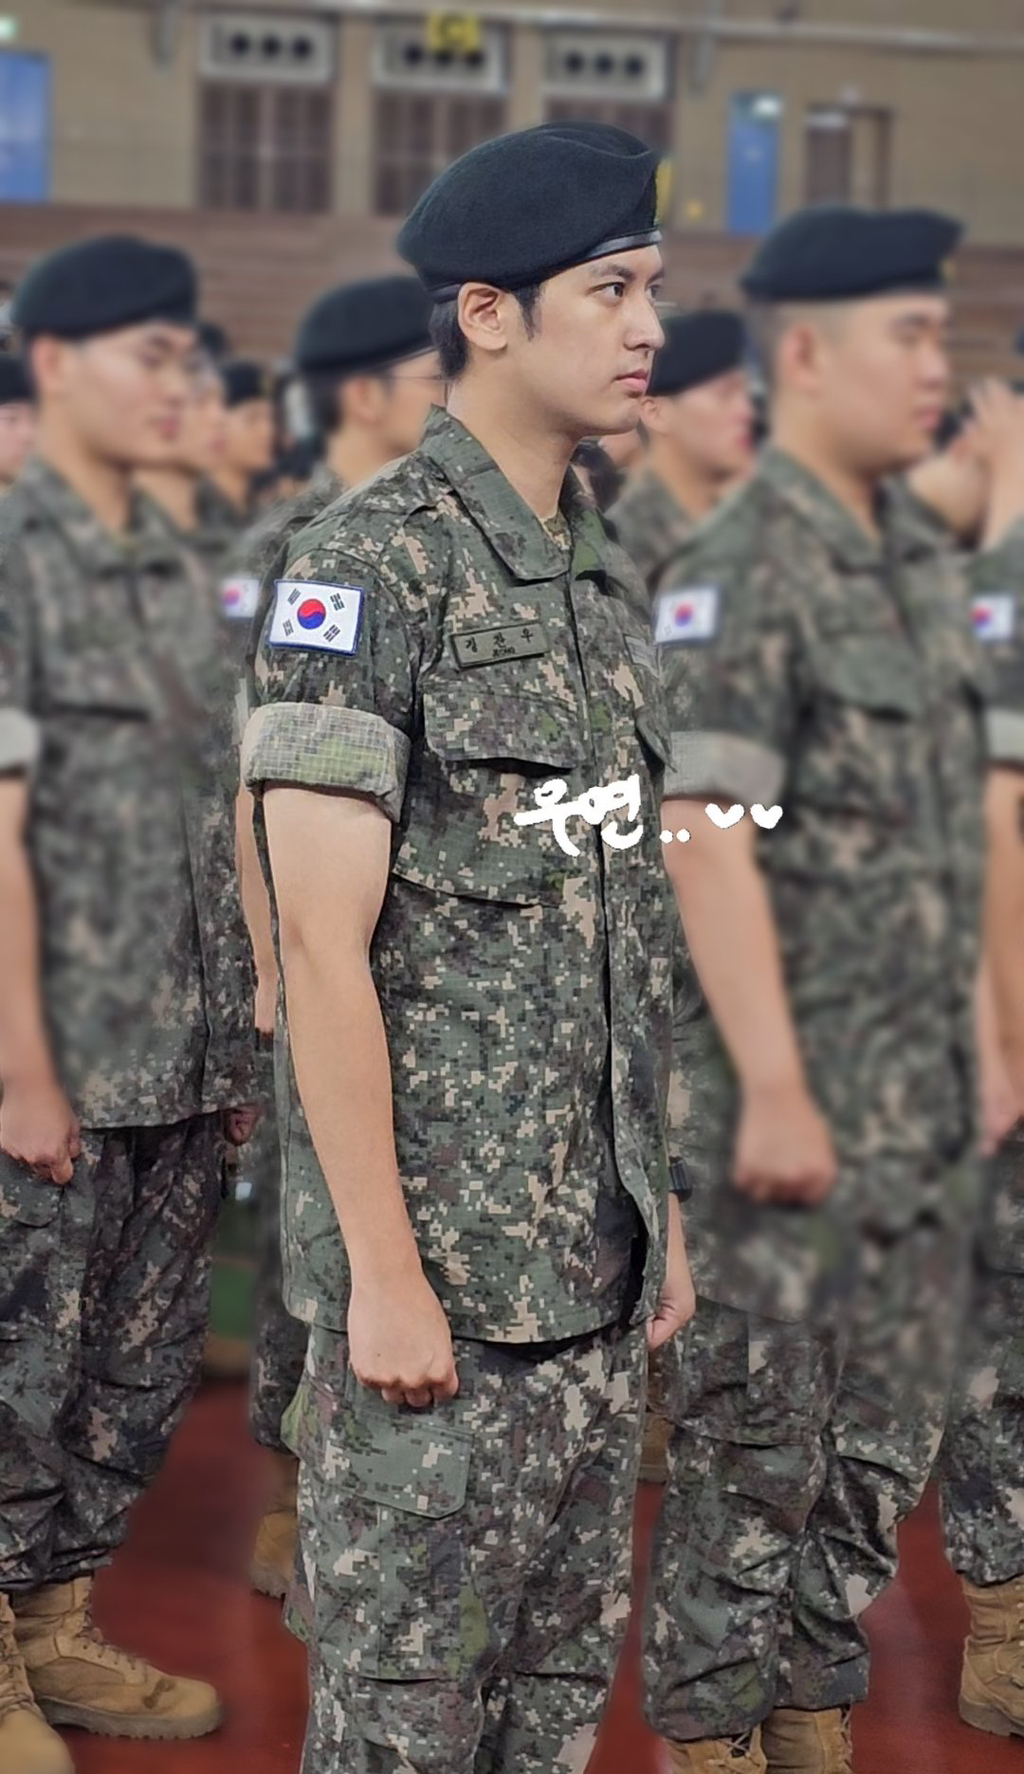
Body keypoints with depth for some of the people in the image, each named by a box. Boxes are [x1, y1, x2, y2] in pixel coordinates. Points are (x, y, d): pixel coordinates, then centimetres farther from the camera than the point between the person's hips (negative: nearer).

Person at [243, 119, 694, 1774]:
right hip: (438, 1255, -8)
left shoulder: (592, 565, 12)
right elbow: (322, 940, -19)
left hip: (590, 1253, 8)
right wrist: (383, 1274, -20)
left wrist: (656, 1202, 16)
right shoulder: (367, 566, -15)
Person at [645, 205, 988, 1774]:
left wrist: (970, 1053, 17)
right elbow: (708, 835, -19)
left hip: (922, 1101, 8)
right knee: (751, 1443, 0)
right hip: (791, 1091, -8)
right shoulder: (742, 571, -14)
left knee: (882, 1438, 14)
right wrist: (774, 1091, -22)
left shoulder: (922, 560, 12)